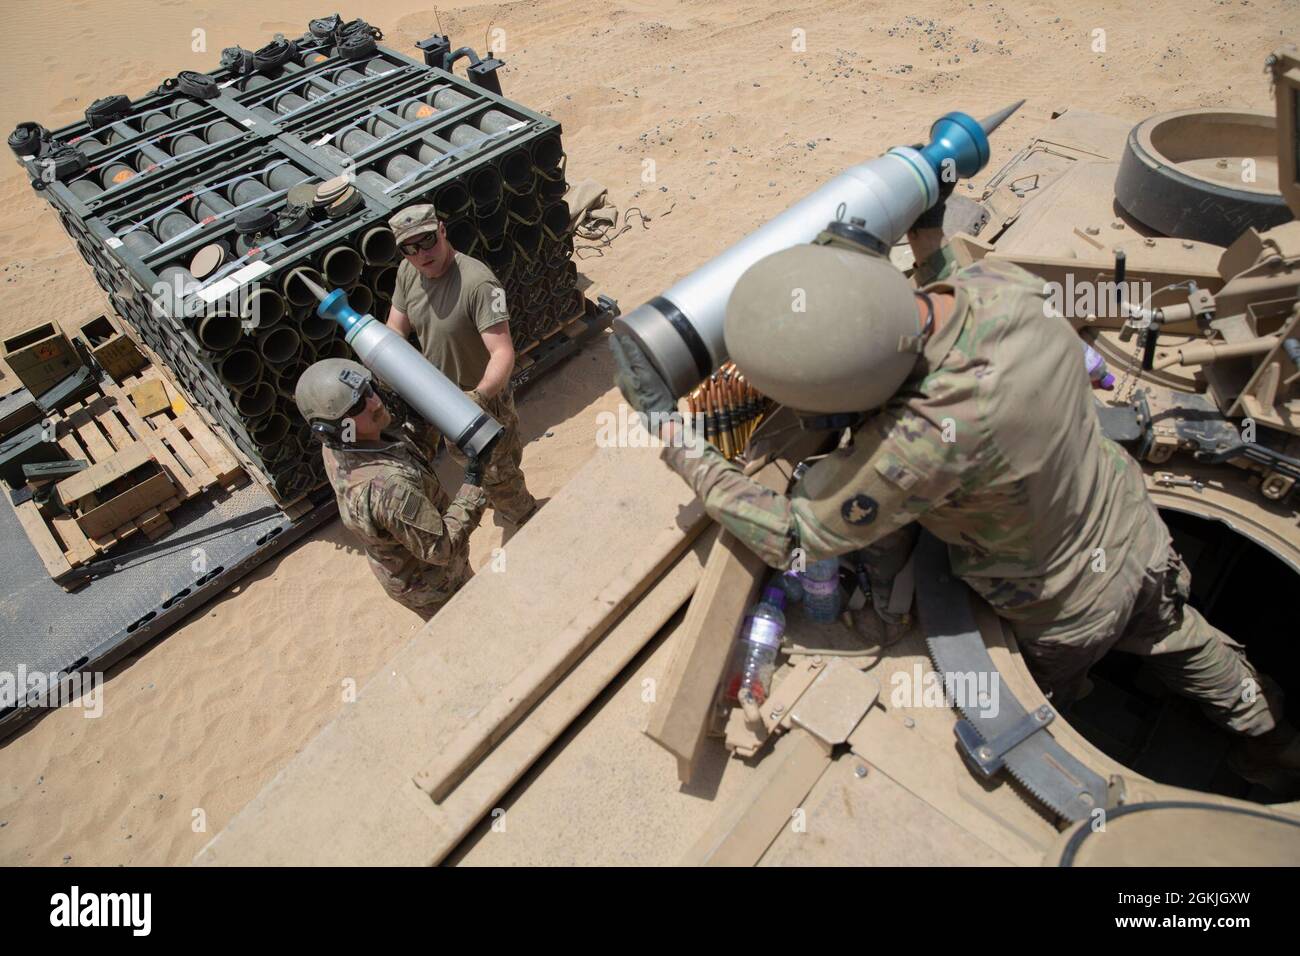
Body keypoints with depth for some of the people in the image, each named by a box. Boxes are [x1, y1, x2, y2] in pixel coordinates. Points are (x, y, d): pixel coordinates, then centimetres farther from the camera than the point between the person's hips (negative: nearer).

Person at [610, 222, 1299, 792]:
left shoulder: (927, 438, -46)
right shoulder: (1005, 283, -26)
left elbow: (789, 536, -34)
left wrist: (670, 432, -30)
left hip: (1066, 618, -7)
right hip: (1139, 537, 7)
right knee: (1184, 643, 35)